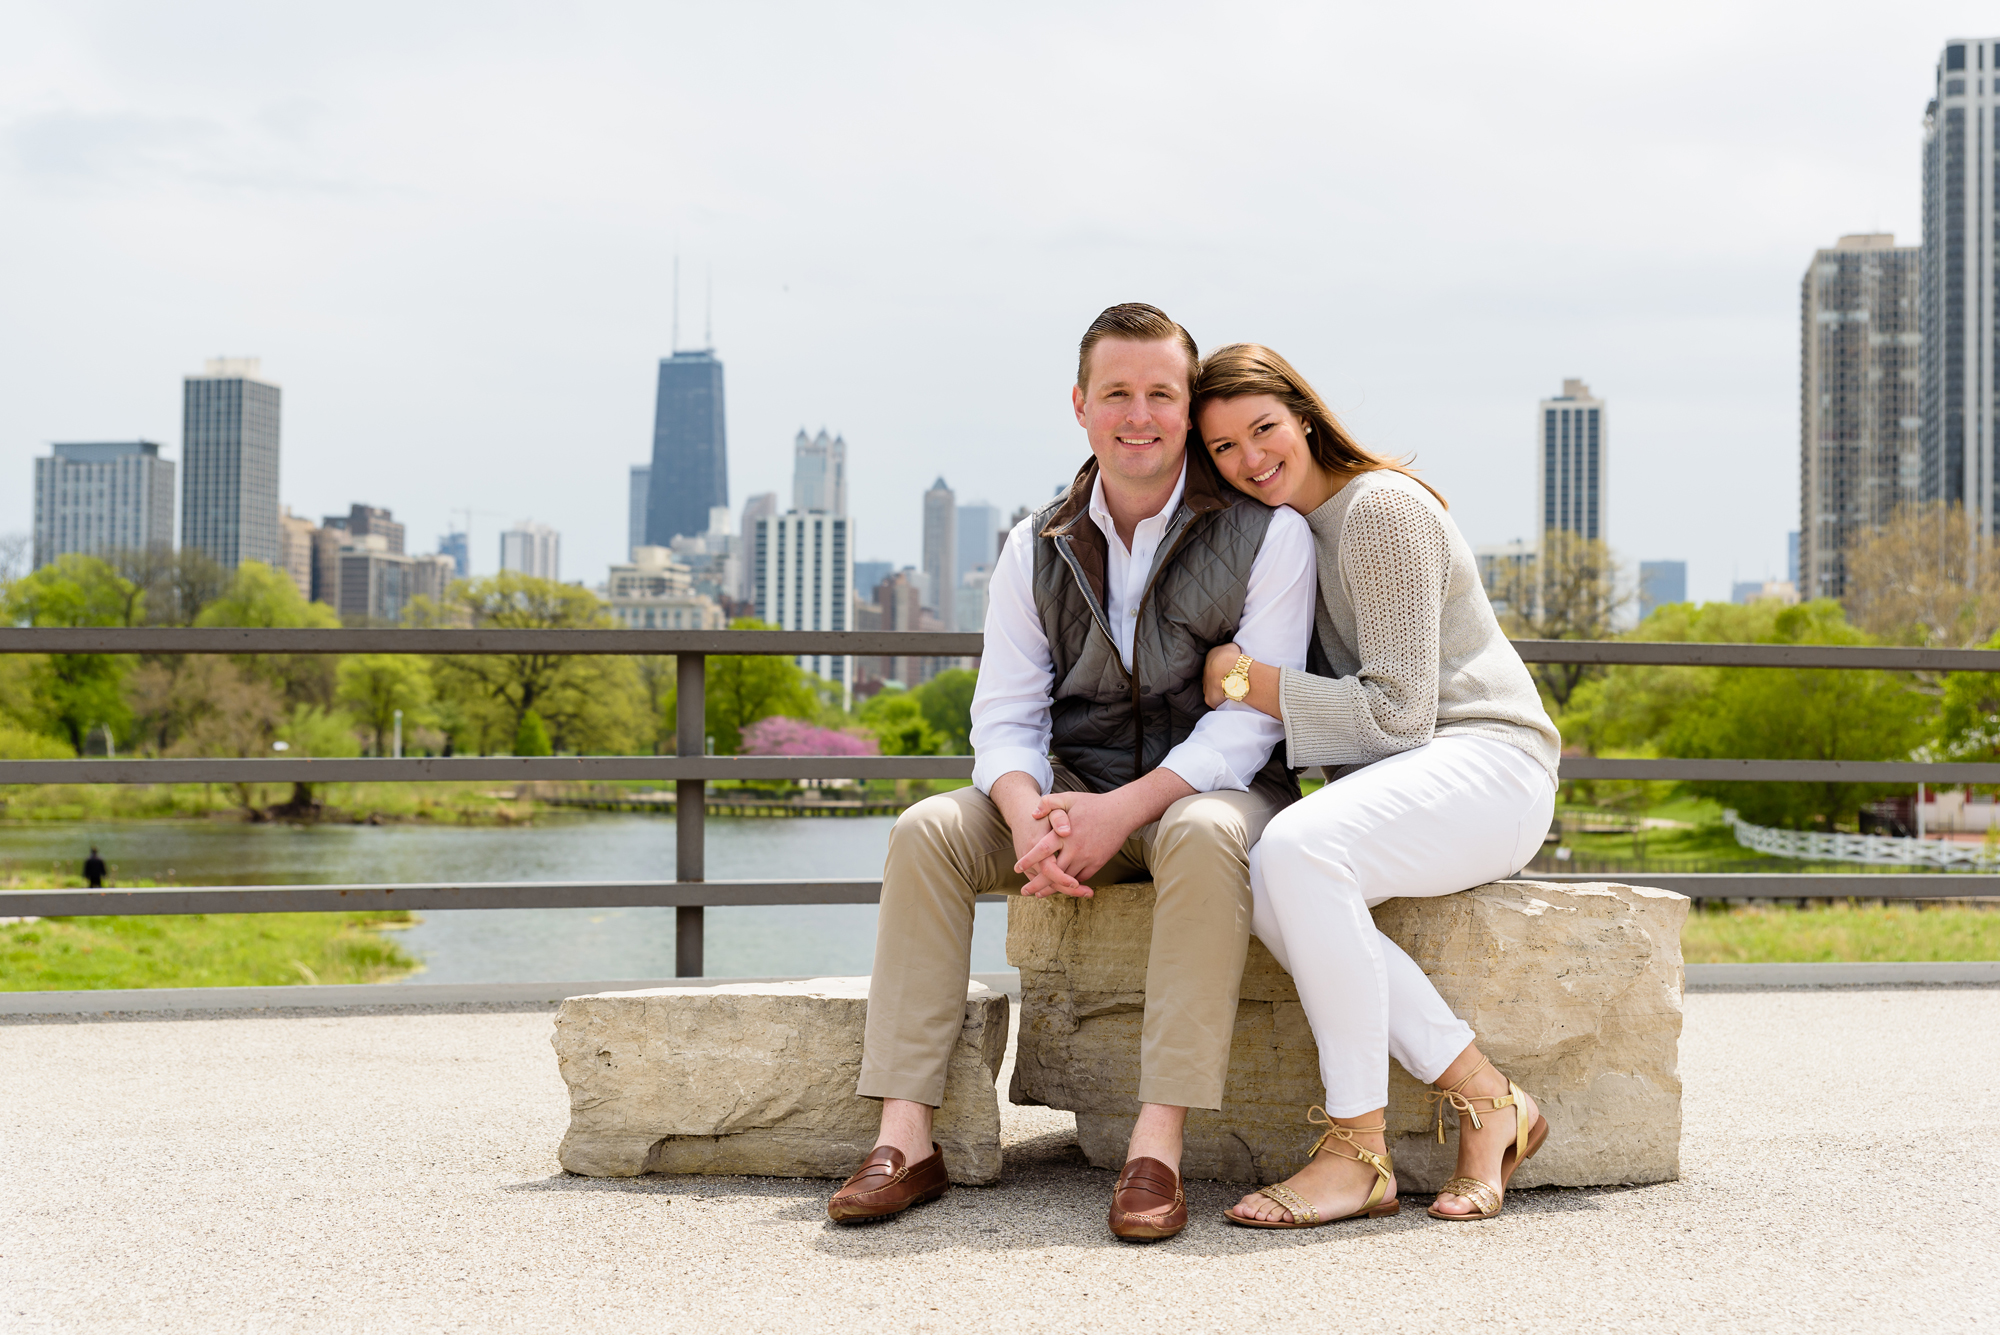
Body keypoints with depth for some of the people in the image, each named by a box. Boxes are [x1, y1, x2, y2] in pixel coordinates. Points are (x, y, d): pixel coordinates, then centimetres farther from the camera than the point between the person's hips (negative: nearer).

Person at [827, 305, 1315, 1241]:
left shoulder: (1266, 533, -7)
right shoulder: (1039, 549, 6)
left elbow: (1252, 717, -15)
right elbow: (1005, 715, 1)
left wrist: (1122, 810, -27)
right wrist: (1032, 819, -23)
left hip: (1211, 787, -4)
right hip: (1076, 789, 4)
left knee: (1206, 837, -39)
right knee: (927, 832, -20)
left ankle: (1157, 1145, -40)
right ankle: (906, 1136, -24)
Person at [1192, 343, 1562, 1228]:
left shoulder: (1380, 508, -11)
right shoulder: (1284, 527, 17)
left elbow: (1396, 713, -15)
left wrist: (1247, 680, -12)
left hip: (1487, 762, -8)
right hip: (1394, 781, 8)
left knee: (1296, 848, -35)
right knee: (1261, 884, -25)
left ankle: (1358, 1153, -29)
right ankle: (1481, 1096, -21)